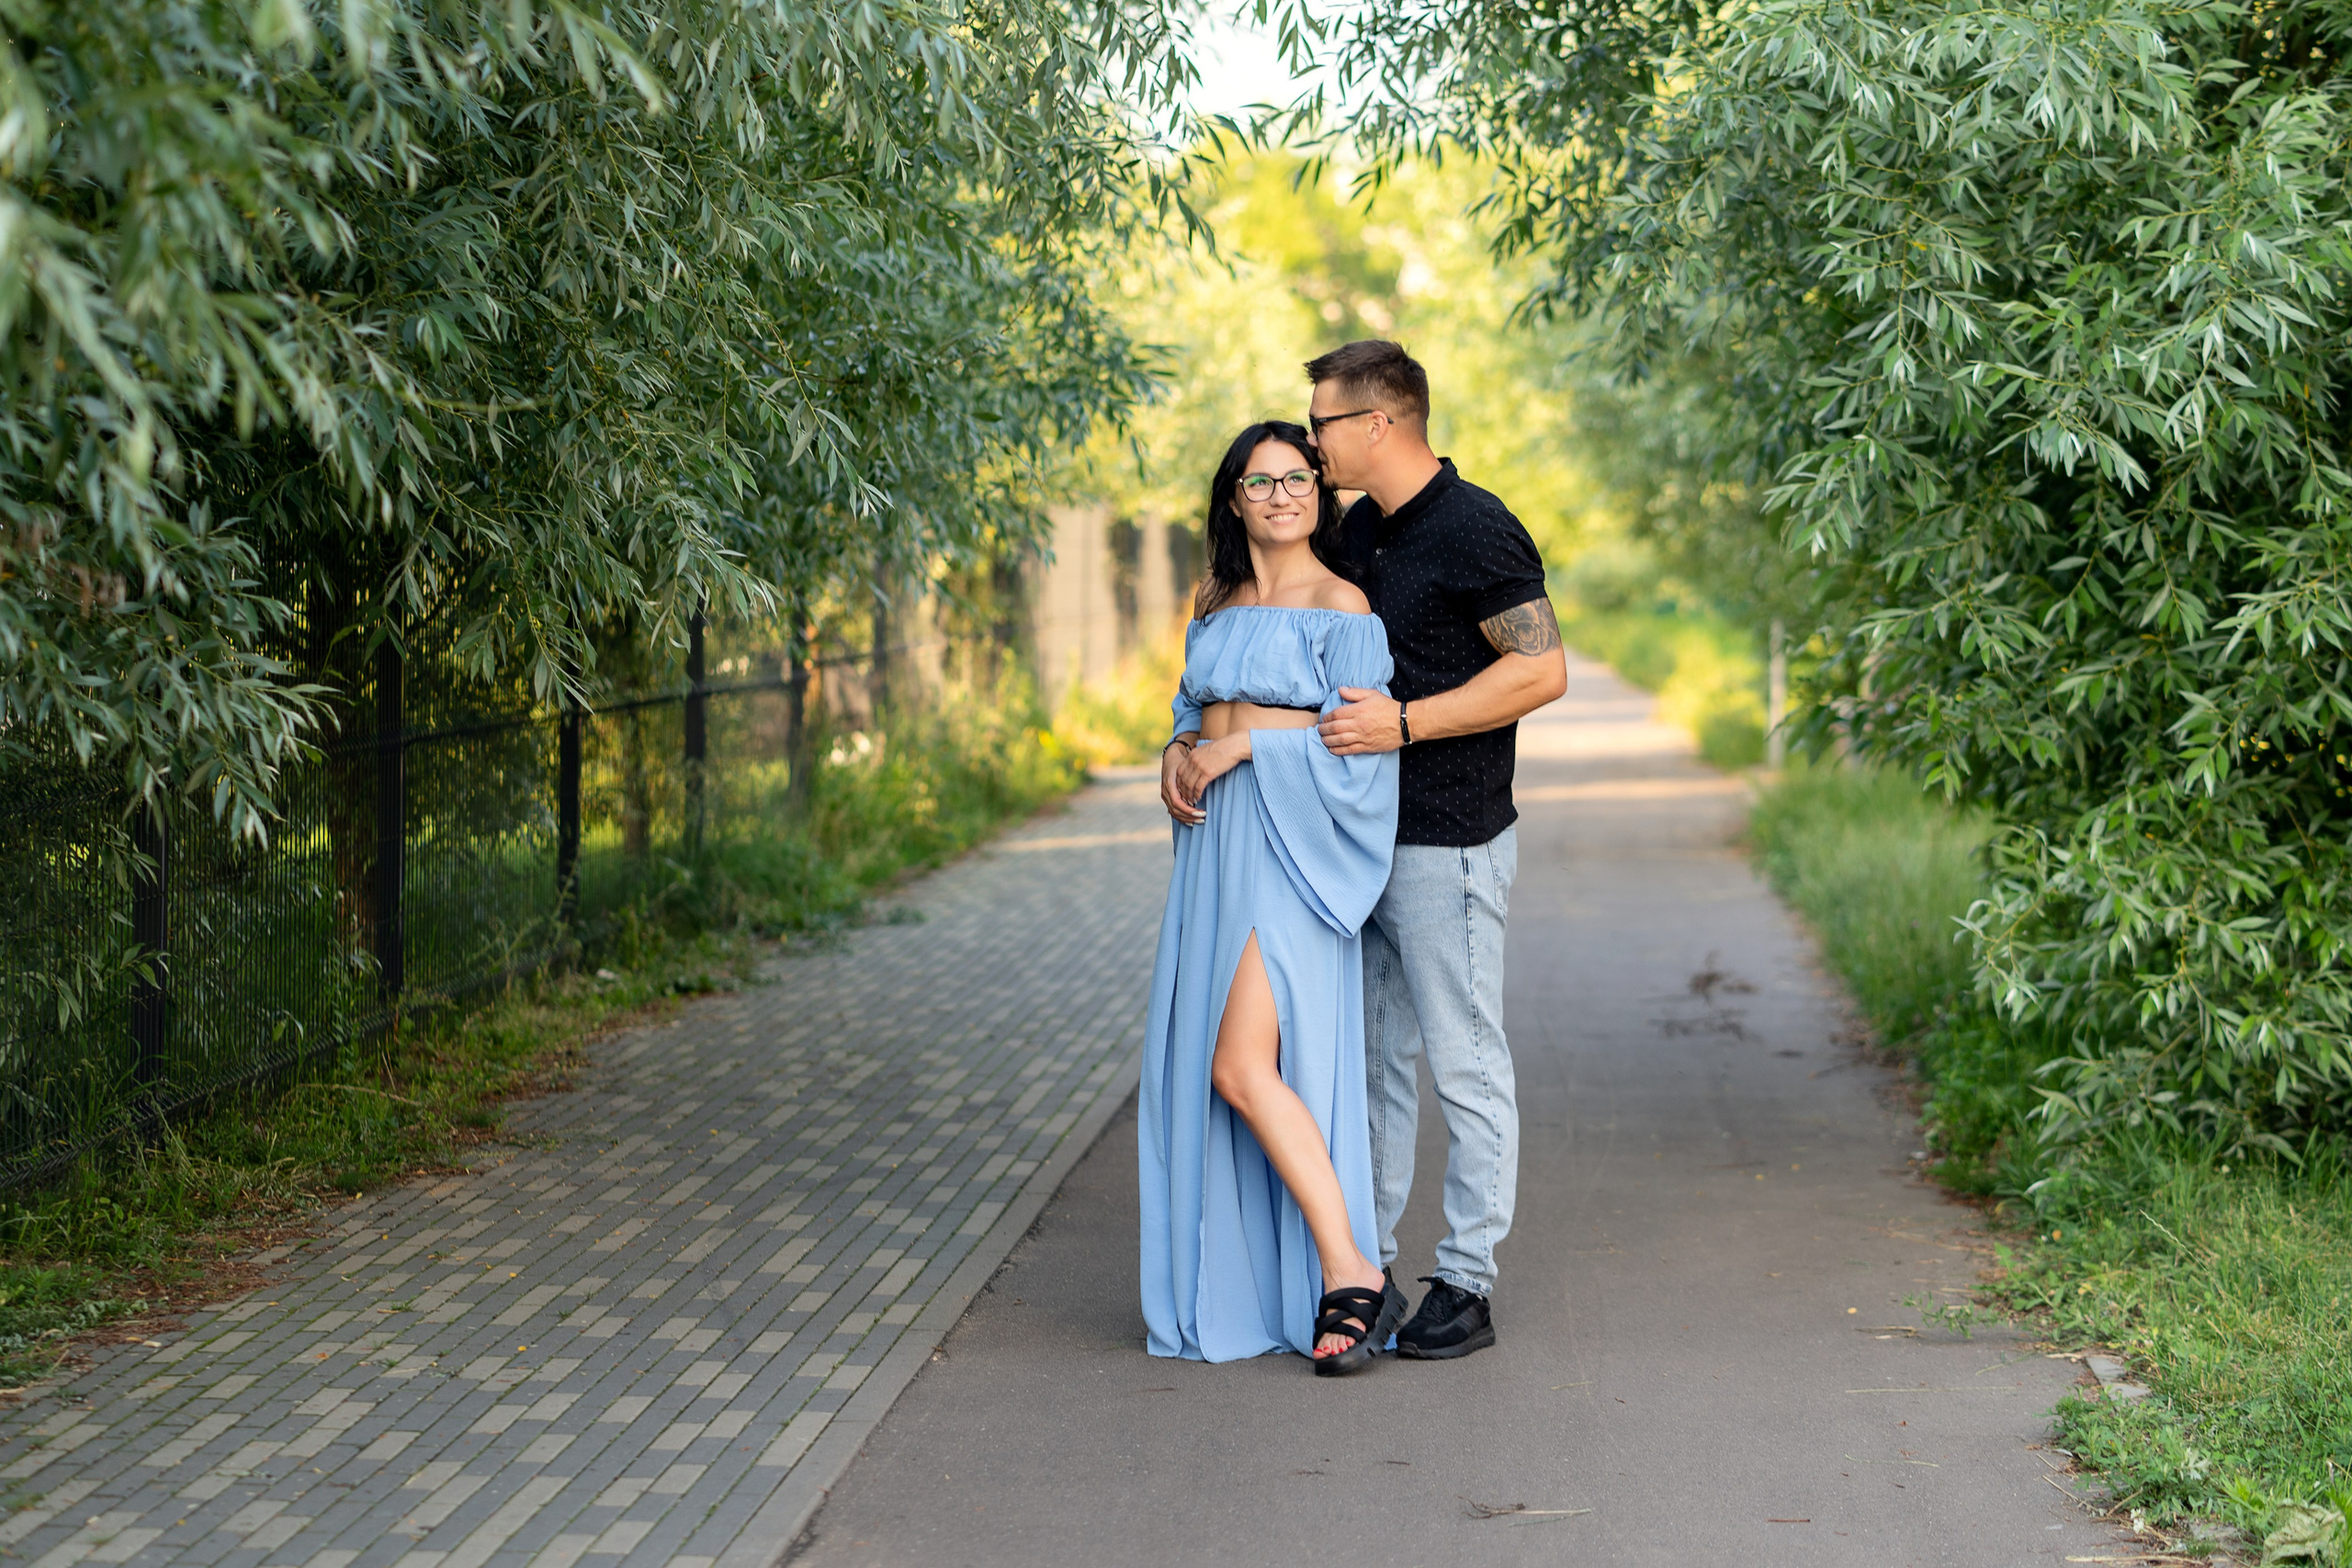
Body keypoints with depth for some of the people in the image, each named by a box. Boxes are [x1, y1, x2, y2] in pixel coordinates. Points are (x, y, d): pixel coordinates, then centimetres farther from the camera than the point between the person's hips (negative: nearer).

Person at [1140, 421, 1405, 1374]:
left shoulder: (1339, 605, -5)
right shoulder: (1216, 606, 16)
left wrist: (1240, 746, -11)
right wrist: (1178, 753, 2)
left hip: (1292, 851, -8)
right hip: (1215, 848, 8)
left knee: (1245, 1066, -17)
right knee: (1203, 1068, 6)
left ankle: (1351, 1277, -13)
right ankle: (1244, 1283, 14)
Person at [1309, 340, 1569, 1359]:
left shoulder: (1475, 531, -13)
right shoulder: (1361, 530, 13)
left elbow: (1542, 671, -18)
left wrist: (1404, 722, -21)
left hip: (1448, 844, -9)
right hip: (1364, 836, 9)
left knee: (1465, 1066, -2)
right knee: (1370, 1056, 13)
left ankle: (1466, 1285, 3)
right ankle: (1365, 1260, 22)